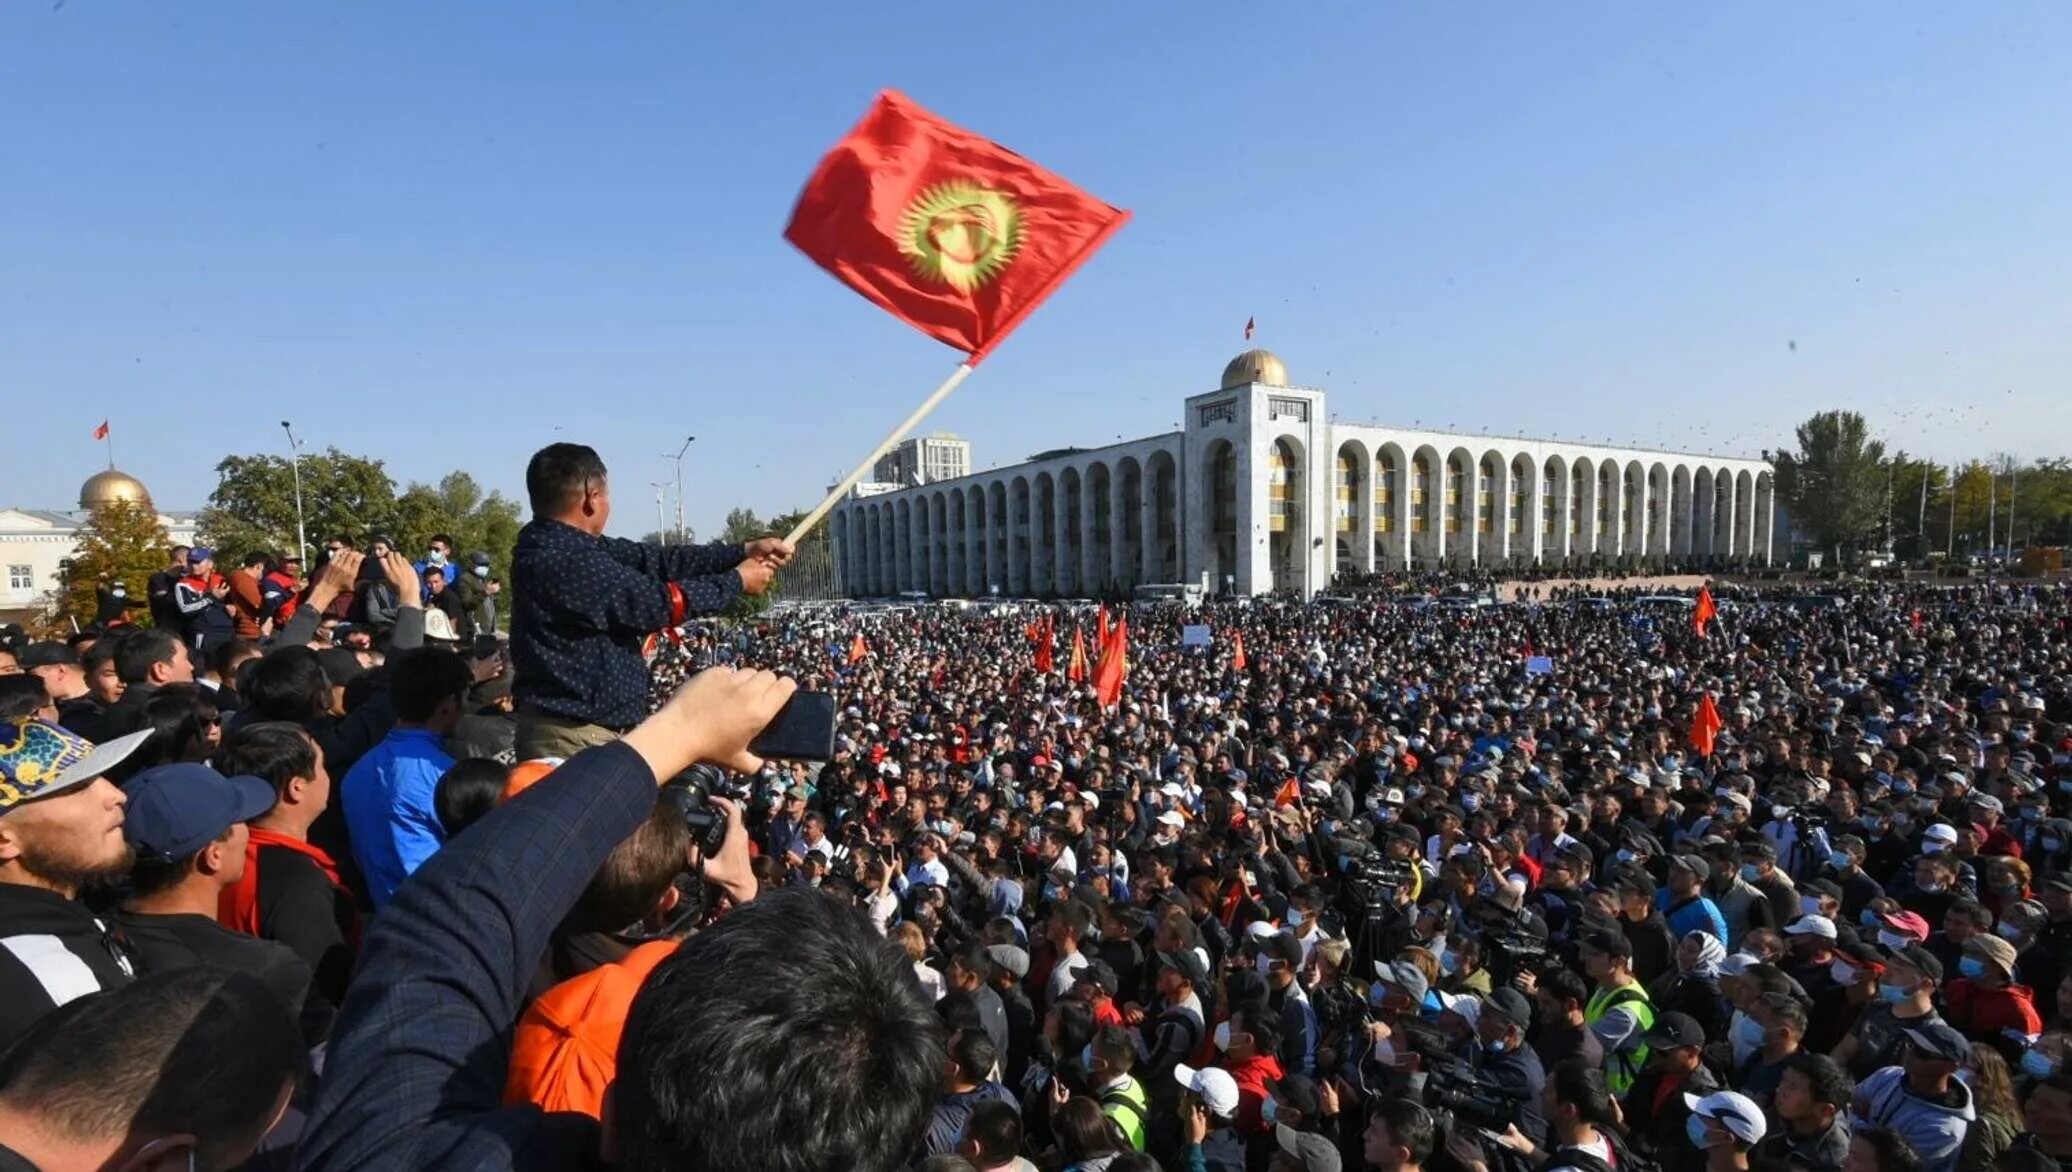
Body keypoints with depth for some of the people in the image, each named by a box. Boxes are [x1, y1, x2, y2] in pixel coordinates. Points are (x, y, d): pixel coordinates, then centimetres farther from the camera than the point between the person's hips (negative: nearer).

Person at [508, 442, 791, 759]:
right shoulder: (568, 561, -24)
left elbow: (655, 559, 6)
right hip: (574, 735, -10)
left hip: (583, 727, 10)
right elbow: (661, 603, -18)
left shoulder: (561, 545, 6)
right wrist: (738, 580, -3)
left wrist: (745, 551, 5)